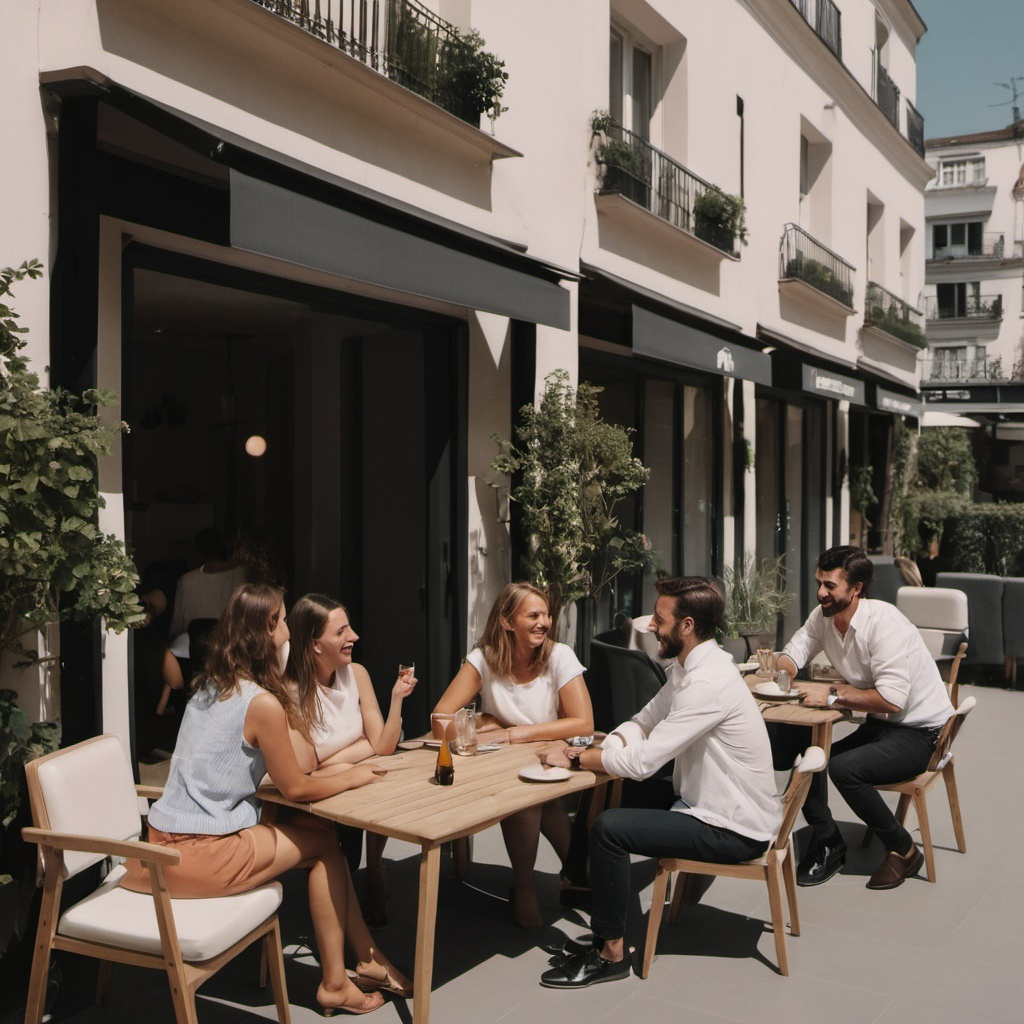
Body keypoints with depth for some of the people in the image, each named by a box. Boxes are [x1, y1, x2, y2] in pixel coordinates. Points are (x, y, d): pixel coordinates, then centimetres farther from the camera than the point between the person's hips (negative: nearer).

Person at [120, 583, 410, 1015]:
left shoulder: (209, 688, 9)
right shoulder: (263, 704, -19)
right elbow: (295, 788, -7)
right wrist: (352, 778, 8)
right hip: (199, 854, -8)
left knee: (320, 832, 10)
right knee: (323, 842, 5)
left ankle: (366, 958, 17)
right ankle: (334, 983, 15)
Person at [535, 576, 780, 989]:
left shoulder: (708, 684, -26)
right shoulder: (687, 668, 6)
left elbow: (641, 761, -27)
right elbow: (643, 721, 11)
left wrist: (574, 758, -14)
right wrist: (595, 752, -8)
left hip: (735, 830, -10)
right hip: (711, 803, 10)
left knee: (609, 828, -18)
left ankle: (610, 953, -4)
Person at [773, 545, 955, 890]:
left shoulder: (885, 623, -25)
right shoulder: (823, 616, -1)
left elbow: (892, 700, -30)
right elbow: (792, 657, 3)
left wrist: (832, 695, -30)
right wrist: (775, 668, -20)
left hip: (918, 731, -7)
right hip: (877, 724, 8)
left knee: (845, 768, -29)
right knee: (794, 745, -12)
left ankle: (904, 850, -4)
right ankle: (828, 844, 4)